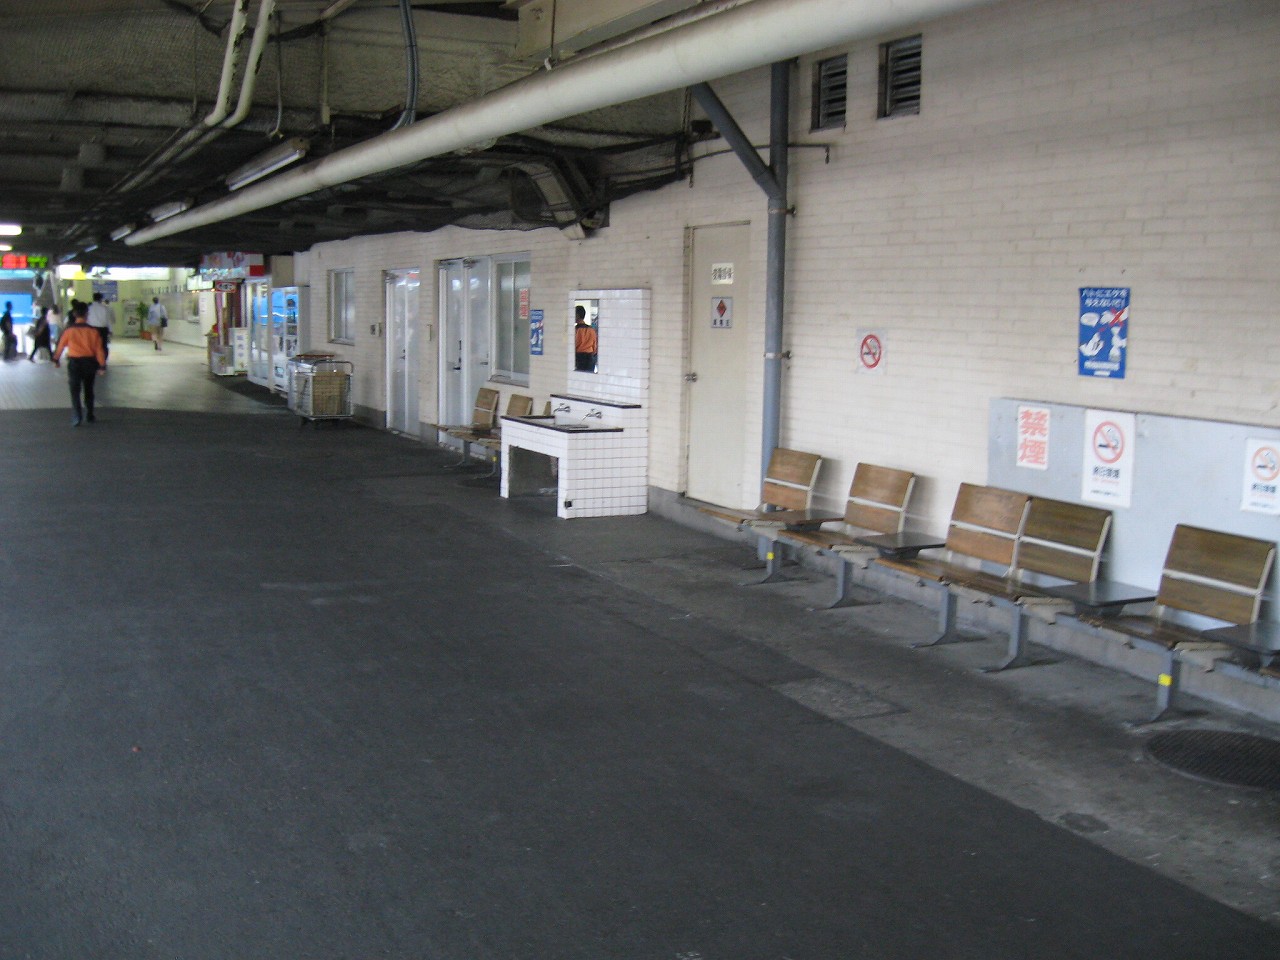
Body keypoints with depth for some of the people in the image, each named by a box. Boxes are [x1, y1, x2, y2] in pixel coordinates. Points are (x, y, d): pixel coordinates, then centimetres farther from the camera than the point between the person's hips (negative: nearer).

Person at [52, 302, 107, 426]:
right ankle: (90, 416, 25)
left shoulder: (69, 330, -5)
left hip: (74, 362, -2)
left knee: (75, 391, 0)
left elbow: (60, 345, 5)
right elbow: (99, 349, -4)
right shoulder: (93, 331, -4)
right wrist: (102, 365, 2)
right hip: (89, 362, 2)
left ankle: (77, 417, -12)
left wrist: (56, 359, 20)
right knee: (89, 390, 17)